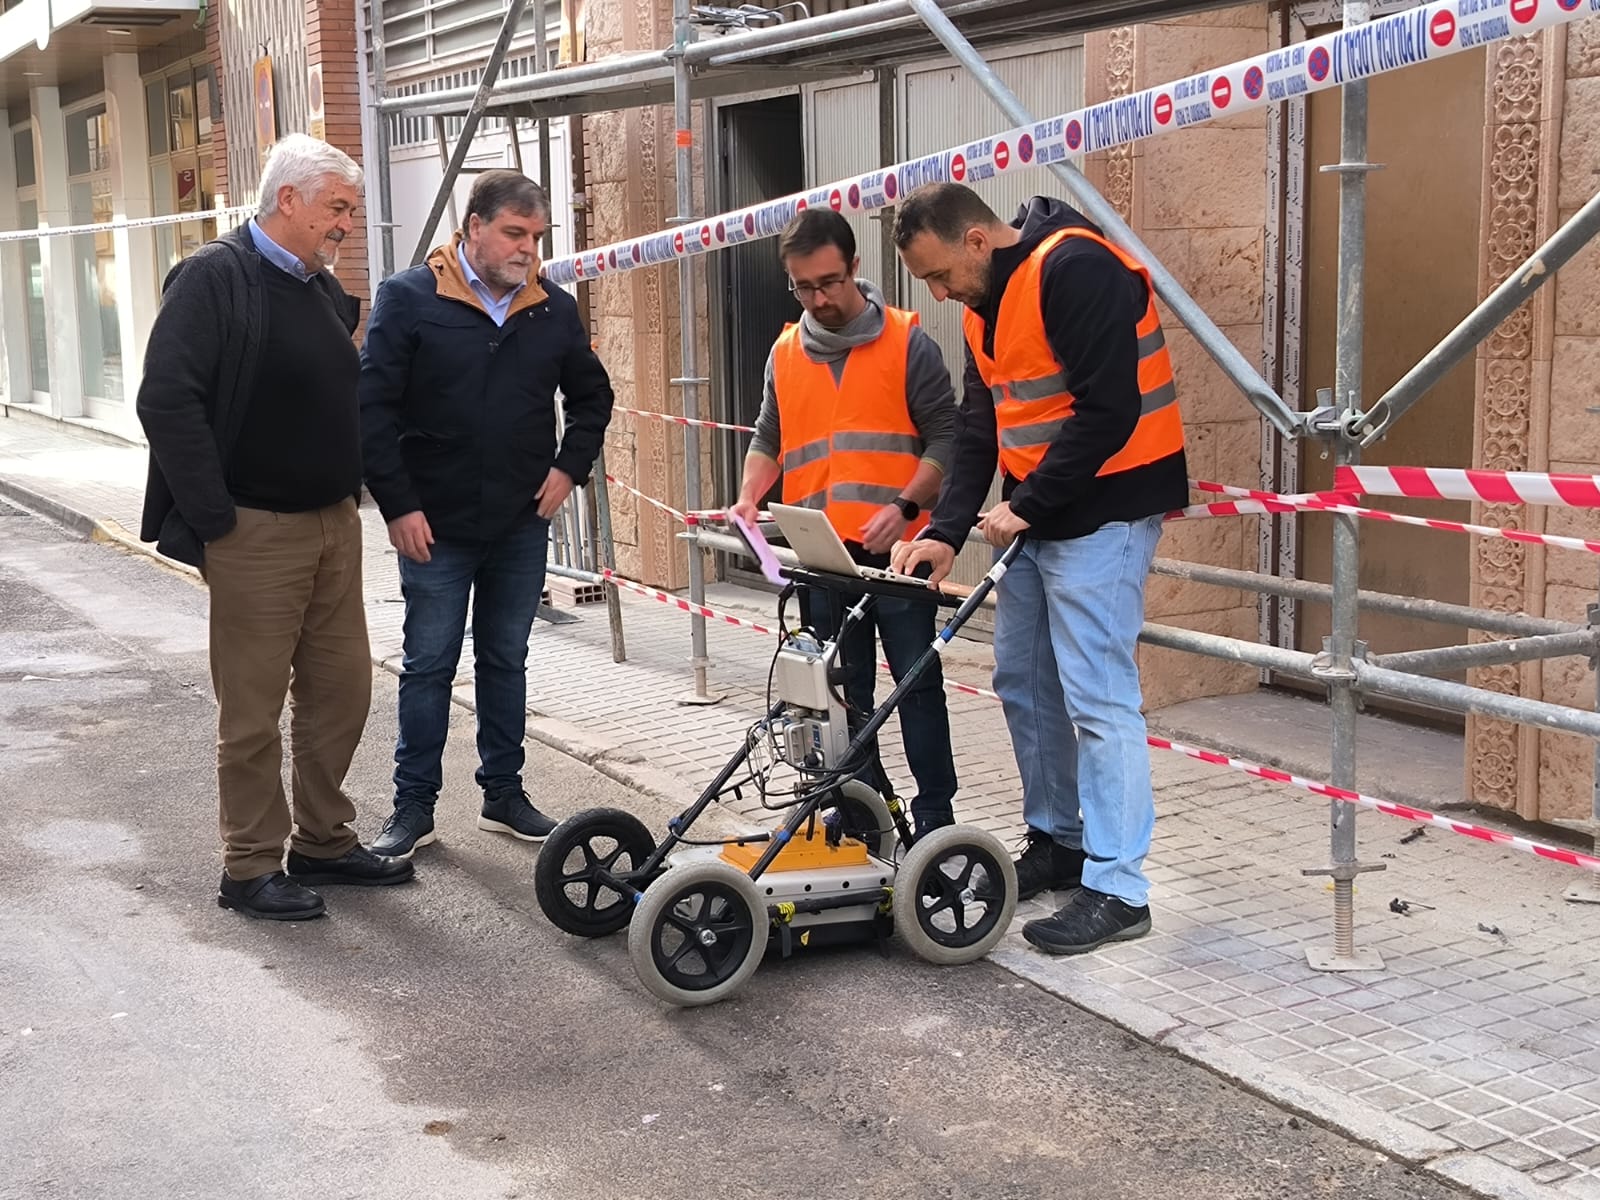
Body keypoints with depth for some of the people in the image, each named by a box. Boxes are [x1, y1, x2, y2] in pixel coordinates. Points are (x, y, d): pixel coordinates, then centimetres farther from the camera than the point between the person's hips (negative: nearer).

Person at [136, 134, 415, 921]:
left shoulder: (324, 287, 13)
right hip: (256, 531, -8)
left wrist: (351, 488, 12)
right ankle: (250, 869, 13)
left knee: (341, 690, 12)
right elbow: (167, 402, -20)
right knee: (253, 708, 1)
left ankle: (324, 842, 27)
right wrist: (215, 521, -19)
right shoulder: (213, 278, -12)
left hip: (334, 523, 8)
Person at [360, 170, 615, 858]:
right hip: (435, 527, -3)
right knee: (428, 665, 4)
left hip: (522, 525, 4)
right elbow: (373, 406, -9)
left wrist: (568, 467, 5)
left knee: (505, 661, 13)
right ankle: (414, 807, 14)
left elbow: (592, 395, 19)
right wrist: (398, 505, -12)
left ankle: (504, 795, 24)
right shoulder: (410, 299, -8)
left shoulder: (554, 310, 4)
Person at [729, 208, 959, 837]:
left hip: (896, 550, -4)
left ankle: (936, 818, 4)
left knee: (917, 682, -2)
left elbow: (945, 436, -5)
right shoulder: (785, 354, 12)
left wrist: (905, 506, -17)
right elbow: (768, 440, 20)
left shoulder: (907, 343, -2)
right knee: (843, 692, 9)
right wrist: (750, 497, 2)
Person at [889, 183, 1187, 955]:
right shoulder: (984, 307, 11)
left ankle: (1118, 890, -2)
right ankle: (1057, 841, 29)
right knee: (1024, 682, 15)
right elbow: (978, 426, 11)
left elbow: (1109, 411, -24)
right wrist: (947, 530, -1)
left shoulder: (1074, 269, -18)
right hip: (1034, 516, 10)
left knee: (1098, 698, -9)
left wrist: (1026, 504, -17)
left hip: (1101, 514, -10)